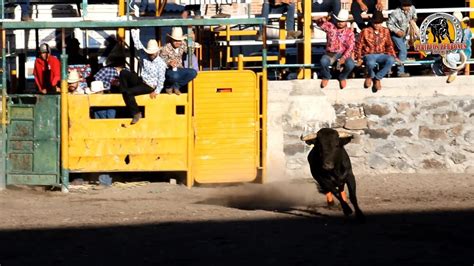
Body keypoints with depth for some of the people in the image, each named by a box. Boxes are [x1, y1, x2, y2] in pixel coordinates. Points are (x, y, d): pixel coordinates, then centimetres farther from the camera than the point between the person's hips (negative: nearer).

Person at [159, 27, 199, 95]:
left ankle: (175, 86, -8)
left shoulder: (183, 45, -2)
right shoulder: (166, 49, -16)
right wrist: (169, 63, -32)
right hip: (169, 70, -6)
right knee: (174, 76, -41)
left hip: (179, 69, 6)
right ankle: (169, 86, -3)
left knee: (193, 73, -21)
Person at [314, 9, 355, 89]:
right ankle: (326, 76, 1)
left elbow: (350, 47, -6)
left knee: (350, 64, -33)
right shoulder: (330, 27, 8)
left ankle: (342, 77, 5)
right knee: (323, 61, -35)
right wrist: (322, 20, -21)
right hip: (331, 54, 0)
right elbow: (319, 23, 4)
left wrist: (343, 58, -21)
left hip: (344, 54, 0)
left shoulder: (349, 32, 2)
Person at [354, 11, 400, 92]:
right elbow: (359, 45, 3)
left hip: (381, 55, 3)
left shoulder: (385, 31, 8)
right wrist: (359, 58, -6)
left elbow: (389, 45, 18)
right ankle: (371, 75, -4)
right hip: (369, 55, -3)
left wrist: (394, 56, 7)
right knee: (371, 63, -41)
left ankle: (377, 78, -17)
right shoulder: (365, 31, -2)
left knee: (390, 60, -32)